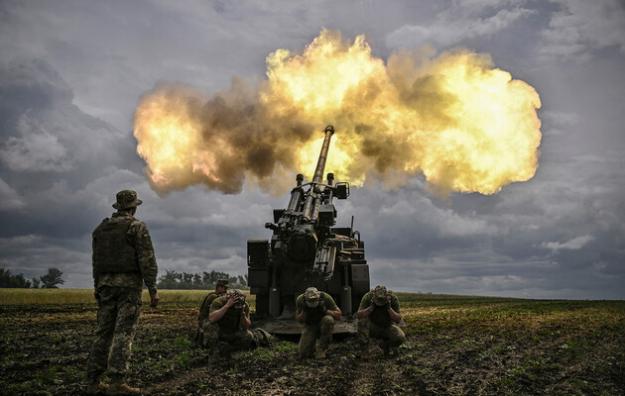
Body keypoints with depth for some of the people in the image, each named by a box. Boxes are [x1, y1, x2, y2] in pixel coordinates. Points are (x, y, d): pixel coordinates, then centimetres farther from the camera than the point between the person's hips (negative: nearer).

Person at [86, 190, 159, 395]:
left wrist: (97, 287, 24)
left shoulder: (101, 228, 14)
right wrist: (153, 289, -10)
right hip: (129, 284, -6)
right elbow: (147, 260, -12)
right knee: (124, 332, -8)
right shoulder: (137, 227, -5)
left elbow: (96, 260, 17)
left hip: (106, 284, 6)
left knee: (104, 332, 8)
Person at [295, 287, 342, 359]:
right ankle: (311, 346, 19)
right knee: (302, 353, -18)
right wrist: (304, 312, -29)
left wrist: (325, 310, -34)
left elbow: (338, 315, -18)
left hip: (324, 325, 0)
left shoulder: (325, 297, -25)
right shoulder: (300, 299, -20)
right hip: (310, 326, 1)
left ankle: (322, 349, -19)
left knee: (328, 319, -37)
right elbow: (299, 320, -9)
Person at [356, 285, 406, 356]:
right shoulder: (368, 297, -21)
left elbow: (398, 319, -19)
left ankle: (386, 344, 6)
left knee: (401, 338, -25)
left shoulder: (393, 298, -19)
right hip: (372, 327, -2)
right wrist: (371, 307, -37)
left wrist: (389, 308, -34)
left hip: (388, 326, 2)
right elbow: (359, 315, -26)